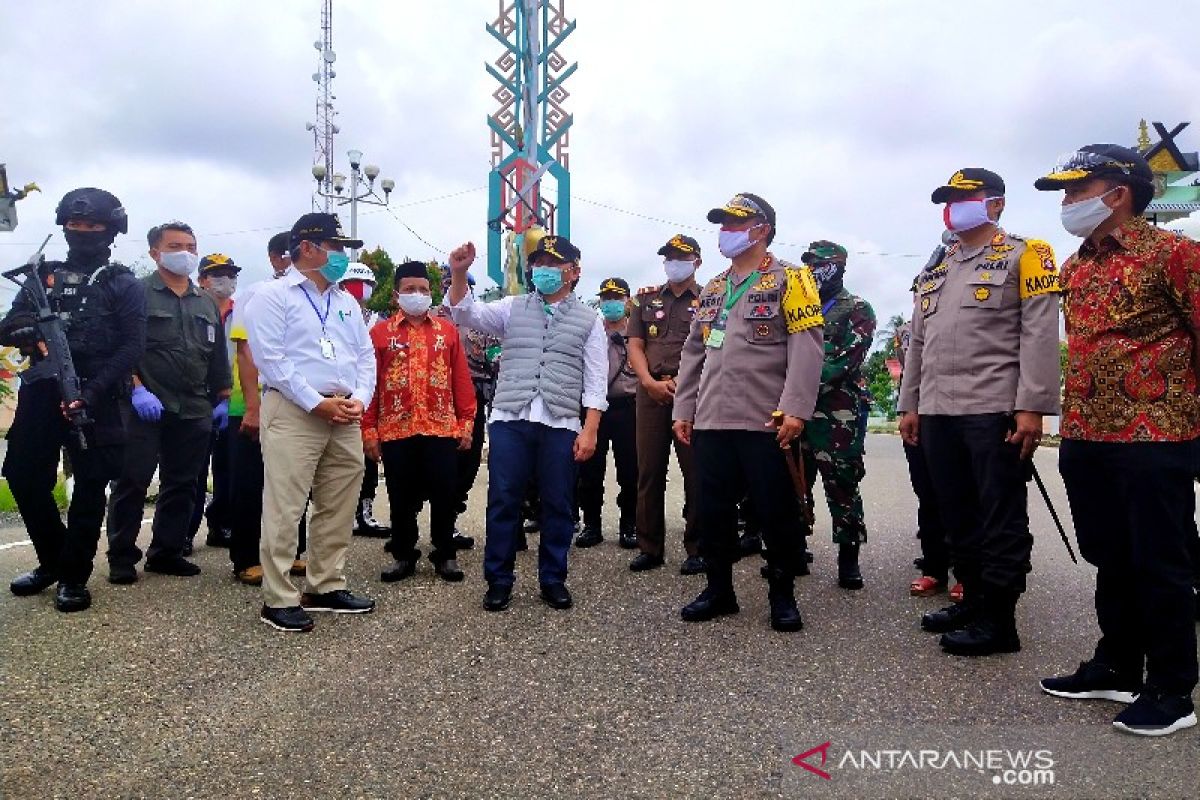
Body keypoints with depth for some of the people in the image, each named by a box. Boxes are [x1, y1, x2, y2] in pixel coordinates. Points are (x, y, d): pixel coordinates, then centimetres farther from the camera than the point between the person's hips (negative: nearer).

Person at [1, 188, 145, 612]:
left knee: (89, 487, -1)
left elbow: (132, 346, -7)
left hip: (96, 401, -4)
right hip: (40, 395, 5)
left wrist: (93, 391, -18)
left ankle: (74, 576, 12)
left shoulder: (123, 285, 3)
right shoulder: (43, 276, 16)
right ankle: (52, 560, 26)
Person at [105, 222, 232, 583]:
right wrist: (137, 389, -16)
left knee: (182, 485, 9)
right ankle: (122, 557, 11)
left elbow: (218, 357, 19)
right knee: (132, 483, 0)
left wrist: (222, 399, 14)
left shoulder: (206, 303, 17)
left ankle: (166, 552, 19)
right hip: (145, 407, -5)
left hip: (195, 411, 5)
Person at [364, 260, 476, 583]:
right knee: (401, 498, 9)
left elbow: (461, 379, 6)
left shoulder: (447, 330, 8)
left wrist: (466, 422, 2)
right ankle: (403, 555, 23)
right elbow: (370, 382, 1)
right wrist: (369, 429, -4)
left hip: (442, 429, 1)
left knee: (444, 496, 5)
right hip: (395, 431, 0)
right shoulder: (381, 333, 4)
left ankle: (445, 555, 20)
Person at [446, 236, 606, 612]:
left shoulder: (589, 320, 9)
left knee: (558, 504, 6)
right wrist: (459, 273, -14)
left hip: (560, 425, 0)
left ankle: (553, 579, 20)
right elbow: (466, 314, 2)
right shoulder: (512, 308, 13)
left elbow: (595, 382, 4)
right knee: (503, 501, 3)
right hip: (510, 420, 1)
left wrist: (590, 431, -4)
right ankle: (498, 580, 15)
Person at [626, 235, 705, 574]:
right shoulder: (648, 299, 17)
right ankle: (650, 548, 13)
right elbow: (635, 346, 10)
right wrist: (650, 382, -6)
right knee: (649, 472, 4)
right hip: (651, 392, 3)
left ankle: (697, 549, 8)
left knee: (695, 473, -1)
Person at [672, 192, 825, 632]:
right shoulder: (712, 290, 19)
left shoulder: (789, 279, -1)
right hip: (711, 422, 6)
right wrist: (684, 409, 13)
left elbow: (806, 348, -10)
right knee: (712, 510, 10)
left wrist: (795, 409, -19)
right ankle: (719, 588, 24)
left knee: (776, 512, 2)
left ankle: (783, 595, 17)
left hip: (766, 423, -6)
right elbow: (693, 354, 20)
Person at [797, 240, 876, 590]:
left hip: (839, 412, -5)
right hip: (798, 408, 6)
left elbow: (847, 359, -12)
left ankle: (849, 558, 7)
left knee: (841, 484, -3)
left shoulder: (857, 310, 1)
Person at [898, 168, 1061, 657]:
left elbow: (1040, 336, -8)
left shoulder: (1022, 257, 1)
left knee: (1000, 519, 0)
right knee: (958, 516, 13)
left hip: (994, 411, -7)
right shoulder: (934, 272, 21)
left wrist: (1032, 407, -15)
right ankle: (972, 601, 26)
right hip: (937, 413, 7)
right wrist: (909, 404, 15)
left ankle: (999, 620, 8)